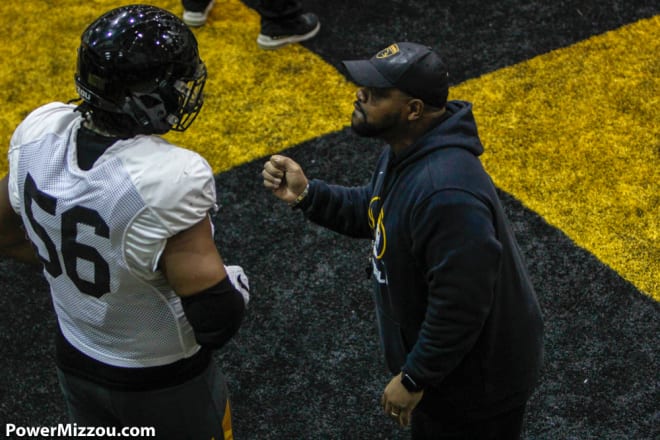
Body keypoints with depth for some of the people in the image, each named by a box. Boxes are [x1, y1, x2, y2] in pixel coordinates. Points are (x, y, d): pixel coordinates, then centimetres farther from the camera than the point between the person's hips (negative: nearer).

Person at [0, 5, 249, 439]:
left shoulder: (38, 132, -18)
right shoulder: (169, 180, -37)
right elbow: (216, 322, -32)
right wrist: (237, 285, -11)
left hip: (76, 363, 5)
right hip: (163, 380, -5)